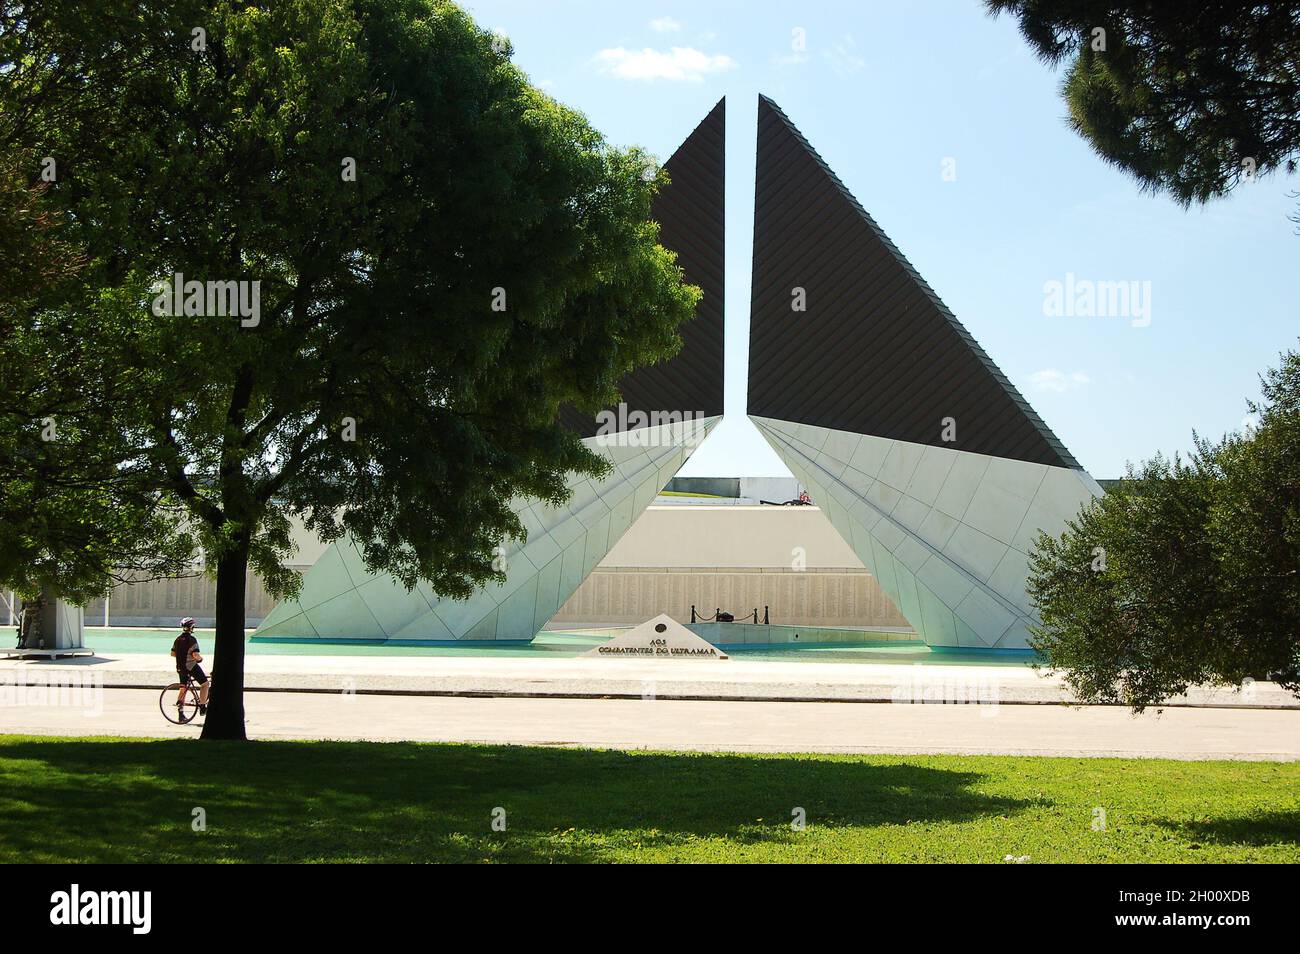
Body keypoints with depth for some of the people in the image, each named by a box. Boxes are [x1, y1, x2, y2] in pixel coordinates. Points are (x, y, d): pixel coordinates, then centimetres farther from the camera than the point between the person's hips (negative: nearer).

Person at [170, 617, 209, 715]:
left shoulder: (178, 639, 7)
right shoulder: (192, 639, -16)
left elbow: (172, 653, 12)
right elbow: (195, 655, -24)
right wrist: (200, 657, -4)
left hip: (180, 667, 8)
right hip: (191, 666, -8)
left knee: (183, 688, 16)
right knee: (205, 684, 4)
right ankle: (202, 707, -1)